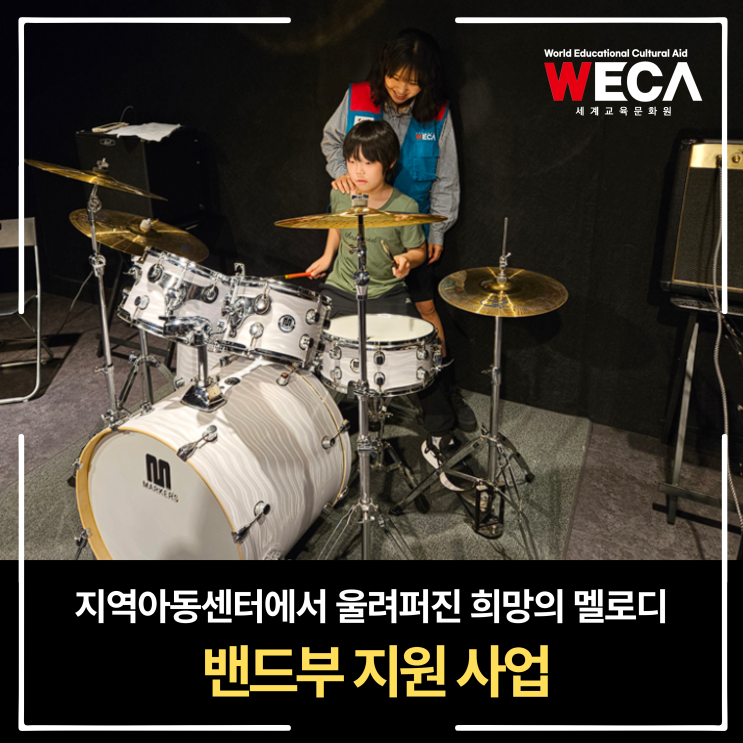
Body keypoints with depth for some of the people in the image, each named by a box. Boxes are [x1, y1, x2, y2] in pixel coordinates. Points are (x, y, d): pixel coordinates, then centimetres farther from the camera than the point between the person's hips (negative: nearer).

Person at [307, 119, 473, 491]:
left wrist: (406, 260, -23)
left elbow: (419, 252, -3)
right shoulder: (340, 194, -3)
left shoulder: (405, 207, -14)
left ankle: (440, 439, 2)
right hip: (340, 290, 3)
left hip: (387, 295, -3)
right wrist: (327, 256, 11)